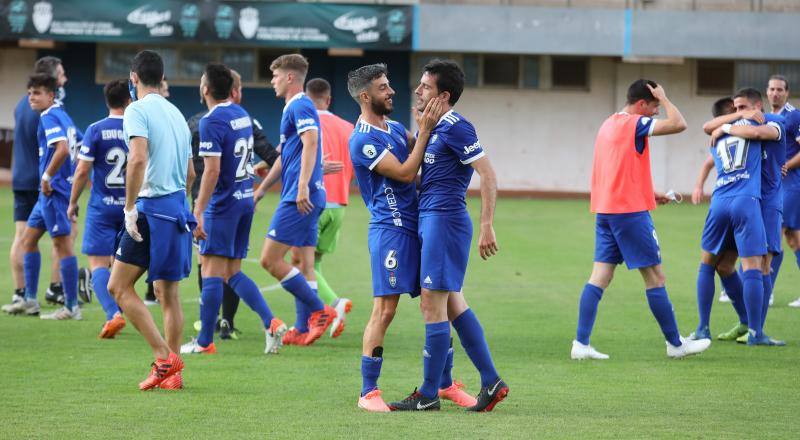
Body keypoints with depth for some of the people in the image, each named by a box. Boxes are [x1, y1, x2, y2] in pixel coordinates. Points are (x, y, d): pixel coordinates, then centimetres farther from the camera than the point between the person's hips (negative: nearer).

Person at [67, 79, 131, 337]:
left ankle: (113, 313, -21)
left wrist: (73, 202, 5)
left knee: (98, 263, -3)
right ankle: (116, 314, 18)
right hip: (131, 207, 3)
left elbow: (82, 171, -8)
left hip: (102, 208, -3)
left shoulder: (96, 130, -7)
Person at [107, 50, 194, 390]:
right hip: (179, 207, 8)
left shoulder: (137, 111, -7)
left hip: (152, 208, -8)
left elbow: (138, 158, -22)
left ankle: (164, 357, -12)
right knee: (168, 293, 11)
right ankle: (172, 372, 10)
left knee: (119, 287, -3)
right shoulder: (176, 114, 17)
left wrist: (130, 208, -18)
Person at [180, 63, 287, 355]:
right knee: (233, 273, 13)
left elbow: (212, 170, -21)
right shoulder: (242, 115, 11)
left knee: (212, 271, -2)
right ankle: (271, 323, -1)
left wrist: (198, 212, -21)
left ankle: (204, 342, 1)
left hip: (223, 204, -8)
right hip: (245, 199, 8)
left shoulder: (211, 122, -15)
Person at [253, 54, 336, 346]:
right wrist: (262, 188, 38)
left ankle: (319, 311, -10)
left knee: (271, 260, -10)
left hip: (298, 200, -10)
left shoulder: (300, 106, -9)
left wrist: (303, 185, -33)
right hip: (306, 200, 10)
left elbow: (310, 142, -25)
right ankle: (306, 329, 9)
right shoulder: (294, 108, 22)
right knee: (304, 266, 9)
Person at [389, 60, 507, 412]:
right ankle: (491, 381, 16)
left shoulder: (455, 128, -14)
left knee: (432, 304, -6)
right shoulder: (434, 127, 15)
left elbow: (488, 175, -18)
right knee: (452, 303, 12)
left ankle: (428, 395, -1)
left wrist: (487, 226, -20)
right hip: (431, 220, 10)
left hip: (444, 220, -10)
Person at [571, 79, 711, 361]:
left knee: (600, 277, 3)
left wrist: (649, 196, 25)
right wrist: (663, 98, -6)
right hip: (631, 211, -9)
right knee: (655, 278, 0)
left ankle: (581, 344, -5)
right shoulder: (635, 124, -11)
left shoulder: (608, 125, 17)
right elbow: (678, 124, -20)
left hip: (604, 211, 9)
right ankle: (675, 343, 8)